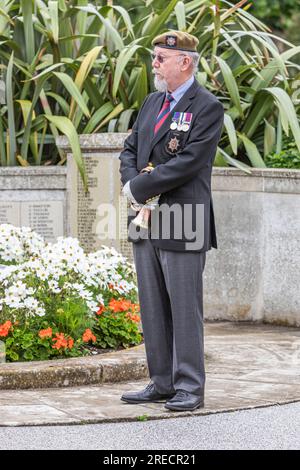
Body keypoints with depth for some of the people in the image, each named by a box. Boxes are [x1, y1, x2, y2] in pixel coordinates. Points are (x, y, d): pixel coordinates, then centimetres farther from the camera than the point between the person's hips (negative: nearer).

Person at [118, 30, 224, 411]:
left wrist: (139, 187, -13)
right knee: (152, 308, 11)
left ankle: (189, 388, 4)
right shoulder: (152, 102, 17)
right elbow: (129, 150, 18)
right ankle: (161, 383, 19)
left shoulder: (207, 107, -9)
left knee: (185, 308, -3)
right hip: (146, 221, 8)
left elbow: (188, 162, -17)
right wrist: (131, 183, -3)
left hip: (183, 223, -8)